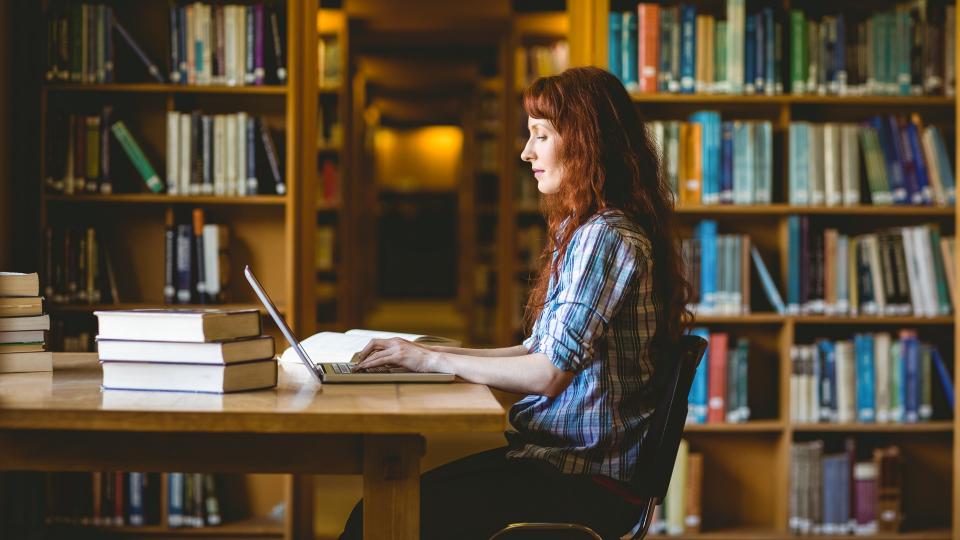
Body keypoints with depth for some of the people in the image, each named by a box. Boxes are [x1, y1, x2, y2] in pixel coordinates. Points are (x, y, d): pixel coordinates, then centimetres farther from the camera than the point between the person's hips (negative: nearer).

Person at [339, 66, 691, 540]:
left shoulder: (606, 238, -15)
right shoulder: (582, 232, 17)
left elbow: (549, 372, -20)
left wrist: (434, 361, -12)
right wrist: (432, 352, 7)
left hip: (586, 480, -9)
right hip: (557, 454, 9)